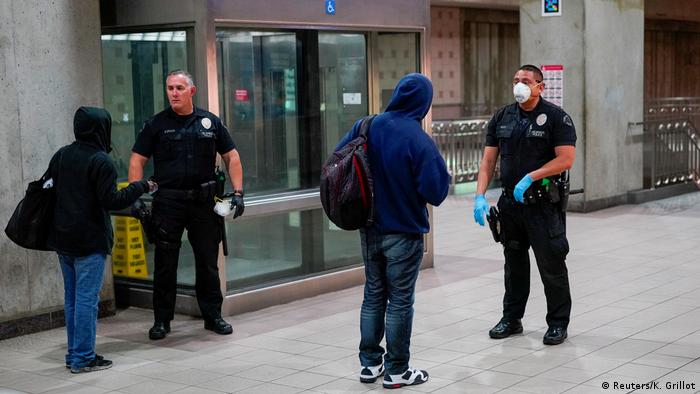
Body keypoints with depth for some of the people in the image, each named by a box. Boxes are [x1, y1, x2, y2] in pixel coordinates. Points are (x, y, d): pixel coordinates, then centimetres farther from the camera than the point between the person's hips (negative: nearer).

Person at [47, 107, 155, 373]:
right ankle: (83, 358, 0)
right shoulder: (100, 161, -14)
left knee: (71, 298, 14)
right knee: (87, 298, -3)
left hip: (62, 240, 8)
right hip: (90, 241, -8)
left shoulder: (60, 156, 9)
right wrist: (140, 187, -7)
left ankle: (74, 354, 20)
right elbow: (111, 200, -17)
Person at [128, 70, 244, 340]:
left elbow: (232, 157, 11)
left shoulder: (210, 122, 7)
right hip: (168, 202, -1)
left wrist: (238, 192, 1)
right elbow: (137, 160, 2)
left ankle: (213, 315, 19)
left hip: (203, 202, 1)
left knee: (208, 262, 8)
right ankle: (162, 320, 13)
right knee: (165, 264, 3)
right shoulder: (156, 124, 3)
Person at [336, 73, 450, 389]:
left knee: (373, 295, 17)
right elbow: (435, 192, -20)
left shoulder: (366, 127, -4)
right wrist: (440, 172, -1)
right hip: (403, 233, -5)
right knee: (400, 301, 6)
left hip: (369, 229, 5)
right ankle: (396, 371, 15)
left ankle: (370, 364, 25)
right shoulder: (419, 141, -20)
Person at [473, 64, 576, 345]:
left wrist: (530, 177, -19)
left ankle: (558, 323, 13)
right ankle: (511, 319, 27)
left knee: (551, 265, 1)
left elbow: (566, 159, -14)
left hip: (544, 204, -5)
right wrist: (480, 196, -4)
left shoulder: (555, 117, -6)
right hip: (510, 203, 5)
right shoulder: (502, 118, 9)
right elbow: (488, 160, 8)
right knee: (514, 264, 15)